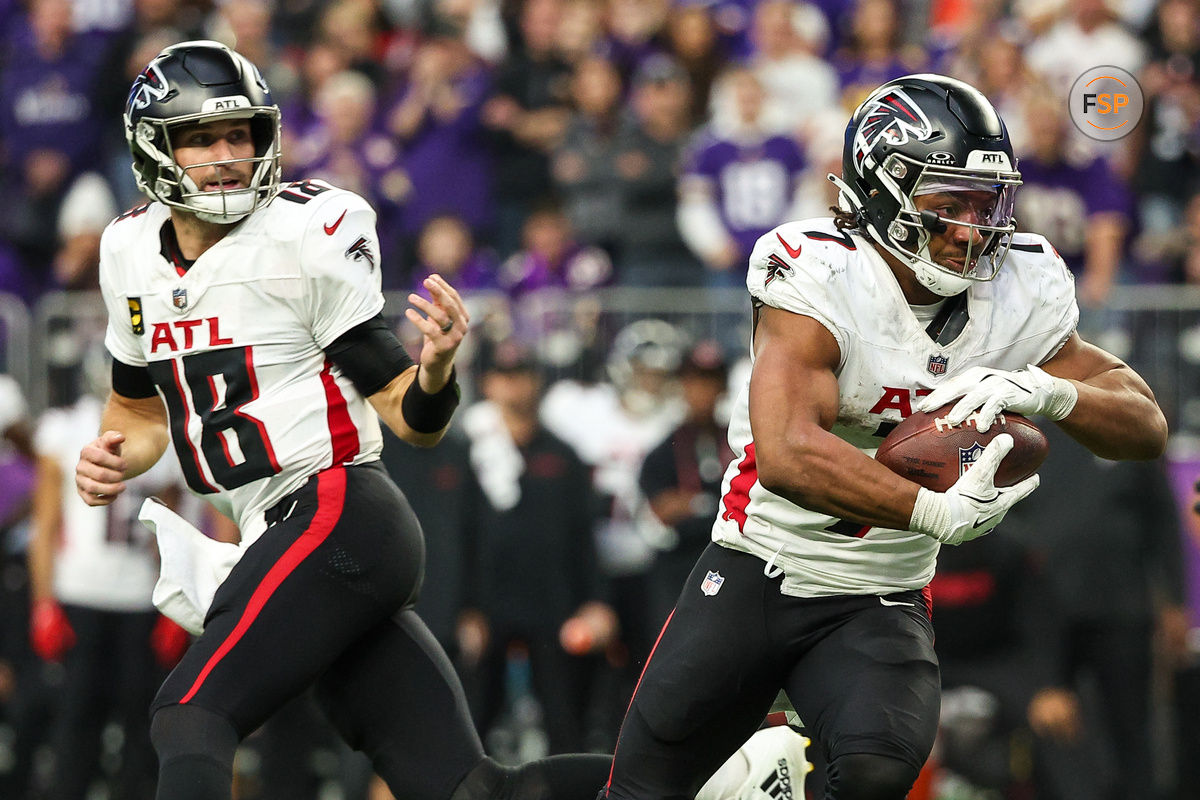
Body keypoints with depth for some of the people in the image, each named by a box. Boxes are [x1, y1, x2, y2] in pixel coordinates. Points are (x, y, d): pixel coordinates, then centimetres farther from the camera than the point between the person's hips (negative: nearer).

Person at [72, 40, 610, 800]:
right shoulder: (132, 253, 11)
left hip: (337, 515, -7)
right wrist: (112, 459, 6)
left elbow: (412, 419, -6)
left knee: (191, 717, -19)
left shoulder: (305, 237, -9)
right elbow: (142, 409, 28)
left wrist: (436, 366, -28)